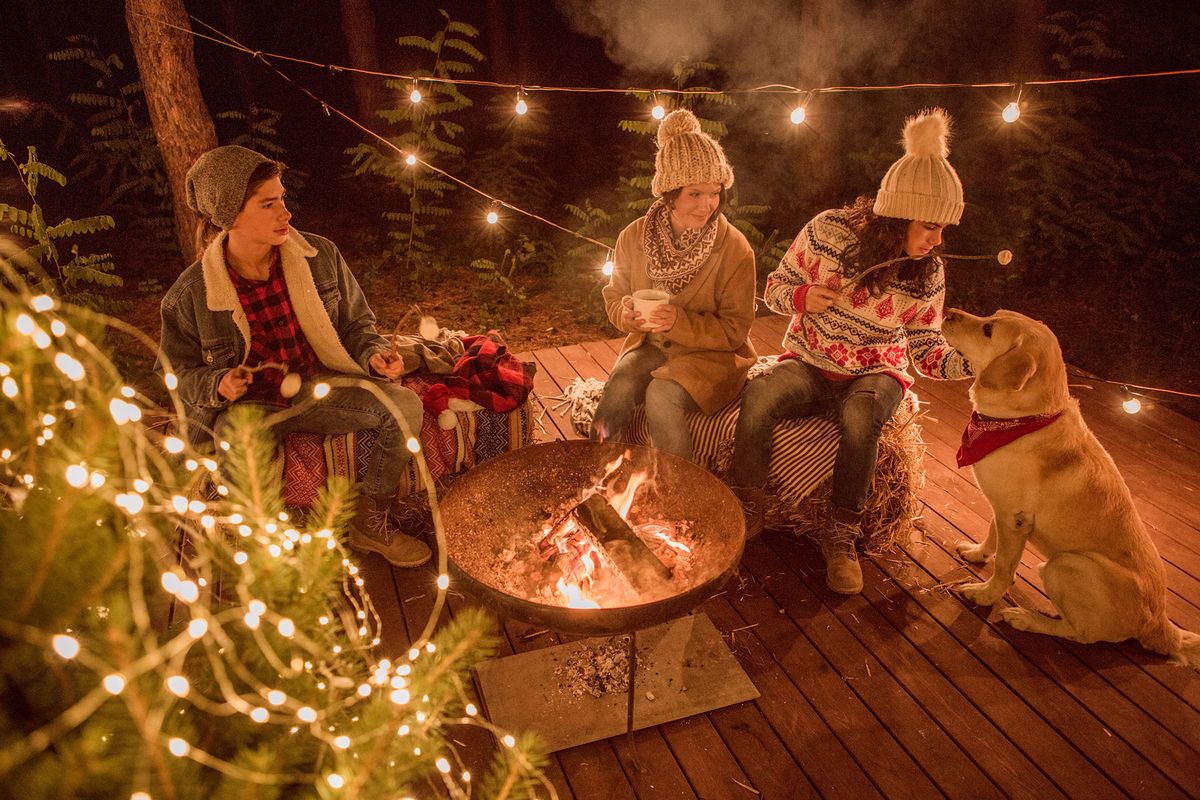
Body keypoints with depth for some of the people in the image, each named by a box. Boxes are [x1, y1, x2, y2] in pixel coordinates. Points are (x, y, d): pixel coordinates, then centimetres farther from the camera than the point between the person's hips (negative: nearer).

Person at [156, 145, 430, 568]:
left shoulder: (320, 256, -5)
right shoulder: (190, 294, -10)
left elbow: (355, 323, 8)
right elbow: (179, 370, 3)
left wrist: (374, 355, -14)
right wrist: (217, 385, -19)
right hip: (248, 406, -2)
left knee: (405, 405, -20)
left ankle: (369, 524, 0)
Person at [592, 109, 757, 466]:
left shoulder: (734, 248, -13)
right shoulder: (634, 236, -4)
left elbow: (734, 331, -11)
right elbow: (614, 298, 8)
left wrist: (680, 323, -27)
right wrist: (627, 313, -17)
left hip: (710, 355, -3)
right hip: (650, 345, 3)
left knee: (661, 397, -31)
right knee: (618, 390, -28)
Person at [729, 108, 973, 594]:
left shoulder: (927, 271, -6)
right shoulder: (829, 230, -12)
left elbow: (925, 348, -1)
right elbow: (775, 287, -1)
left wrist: (972, 361, -21)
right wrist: (803, 296, -23)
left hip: (876, 373, 0)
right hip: (809, 363, 0)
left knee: (861, 413, -37)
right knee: (757, 397, -32)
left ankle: (841, 537, -20)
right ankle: (744, 514, -14)